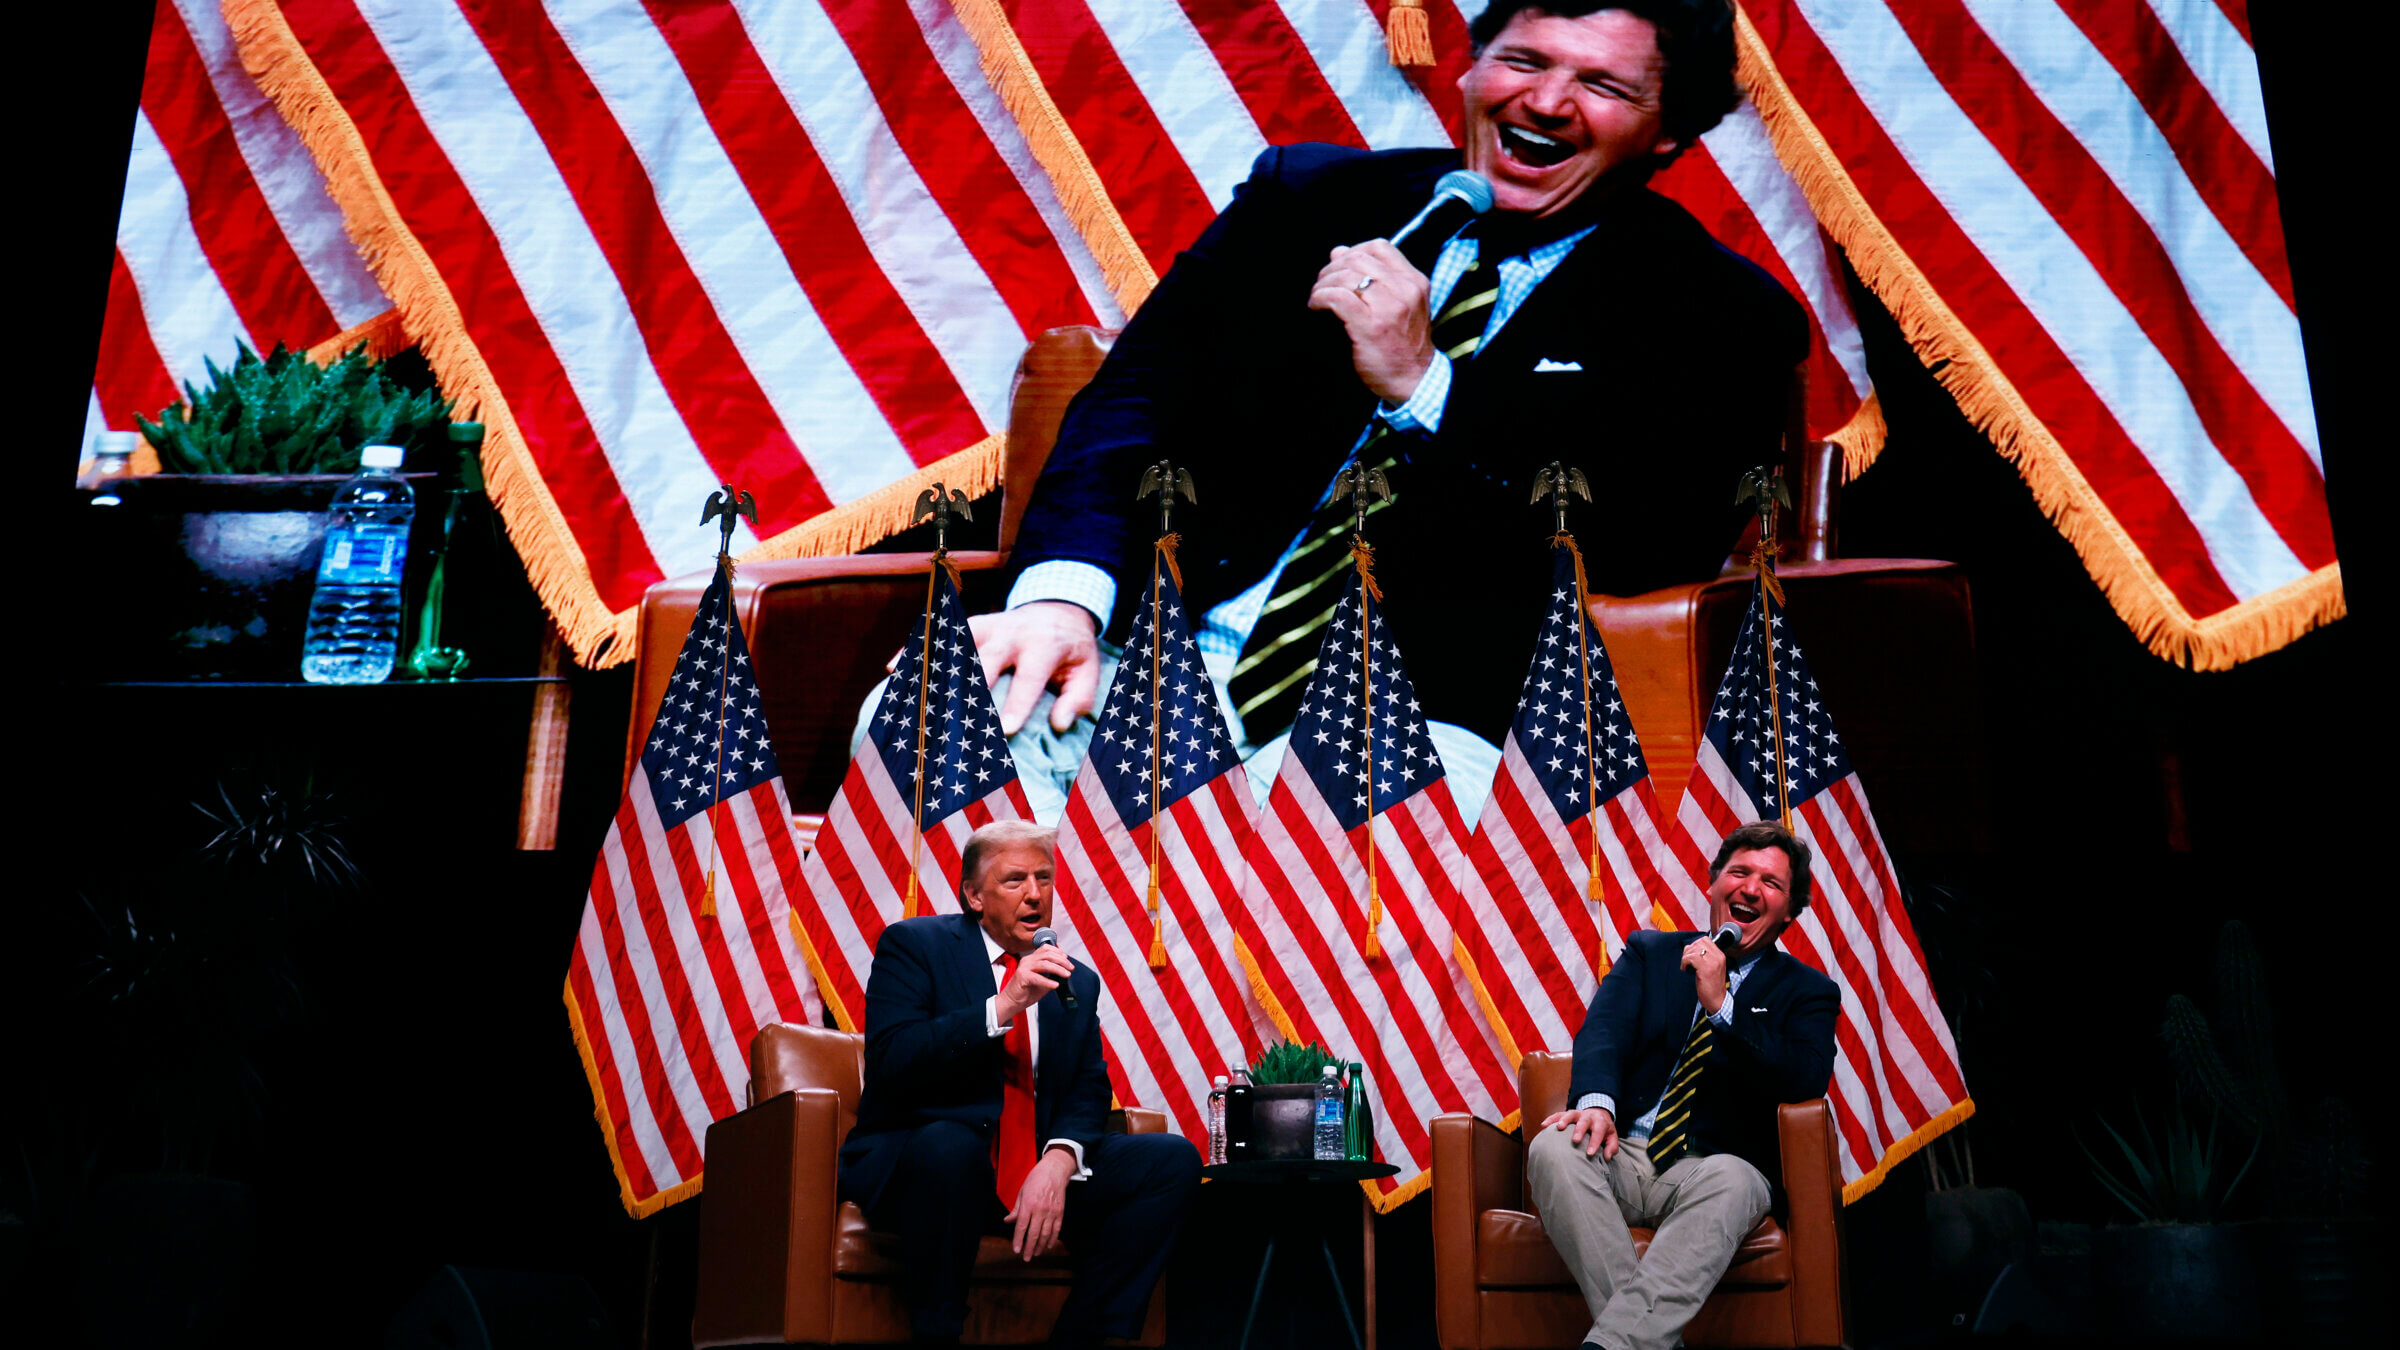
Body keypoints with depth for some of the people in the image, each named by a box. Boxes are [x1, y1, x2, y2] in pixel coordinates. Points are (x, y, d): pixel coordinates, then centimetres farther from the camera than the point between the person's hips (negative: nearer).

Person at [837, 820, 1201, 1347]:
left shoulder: (1077, 982, 16)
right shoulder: (913, 944, 2)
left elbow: (1088, 1092, 6)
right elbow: (890, 1062, -12)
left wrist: (1058, 1160, -17)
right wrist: (1003, 1006, -21)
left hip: (1040, 1175, 5)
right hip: (920, 1161, -5)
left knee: (1173, 1159, -12)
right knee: (949, 1142, -38)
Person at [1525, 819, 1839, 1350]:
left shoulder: (1807, 992, 14)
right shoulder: (1649, 953, 18)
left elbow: (1807, 1079, -6)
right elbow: (1604, 1028, -1)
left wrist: (1720, 1005, -14)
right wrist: (1597, 1100, -23)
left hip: (1717, 1165, -2)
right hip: (1624, 1153, 2)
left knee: (1729, 1181, -38)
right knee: (1553, 1147, -32)